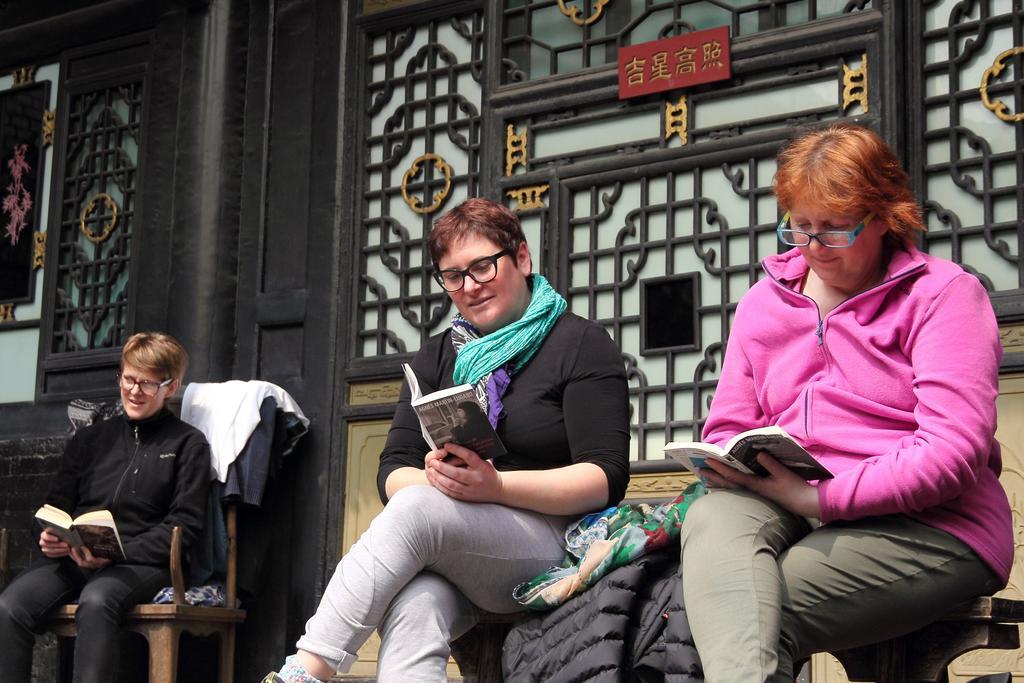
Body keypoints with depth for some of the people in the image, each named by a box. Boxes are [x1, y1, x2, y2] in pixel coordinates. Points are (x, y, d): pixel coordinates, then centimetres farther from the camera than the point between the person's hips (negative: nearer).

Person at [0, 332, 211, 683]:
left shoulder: (188, 444, 9)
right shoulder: (90, 438, 22)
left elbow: (185, 524, 0)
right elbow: (57, 503, 21)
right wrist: (50, 537, -5)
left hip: (141, 562, -4)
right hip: (72, 558, 4)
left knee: (95, 602, -39)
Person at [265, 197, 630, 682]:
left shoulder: (581, 344, 5)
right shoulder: (437, 357, 20)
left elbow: (606, 478, -6)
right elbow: (393, 471, 11)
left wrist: (496, 486, -22)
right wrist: (436, 478, -14)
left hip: (552, 542, -3)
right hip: (443, 561, 4)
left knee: (416, 510, -32)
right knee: (413, 609, -34)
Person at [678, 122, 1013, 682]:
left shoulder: (942, 293, 0)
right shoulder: (762, 303, 18)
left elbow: (953, 450, -12)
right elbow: (727, 429, 16)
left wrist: (822, 496, -21)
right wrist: (745, 468, -11)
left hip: (926, 527, -4)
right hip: (789, 507, 5)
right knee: (712, 517, -34)